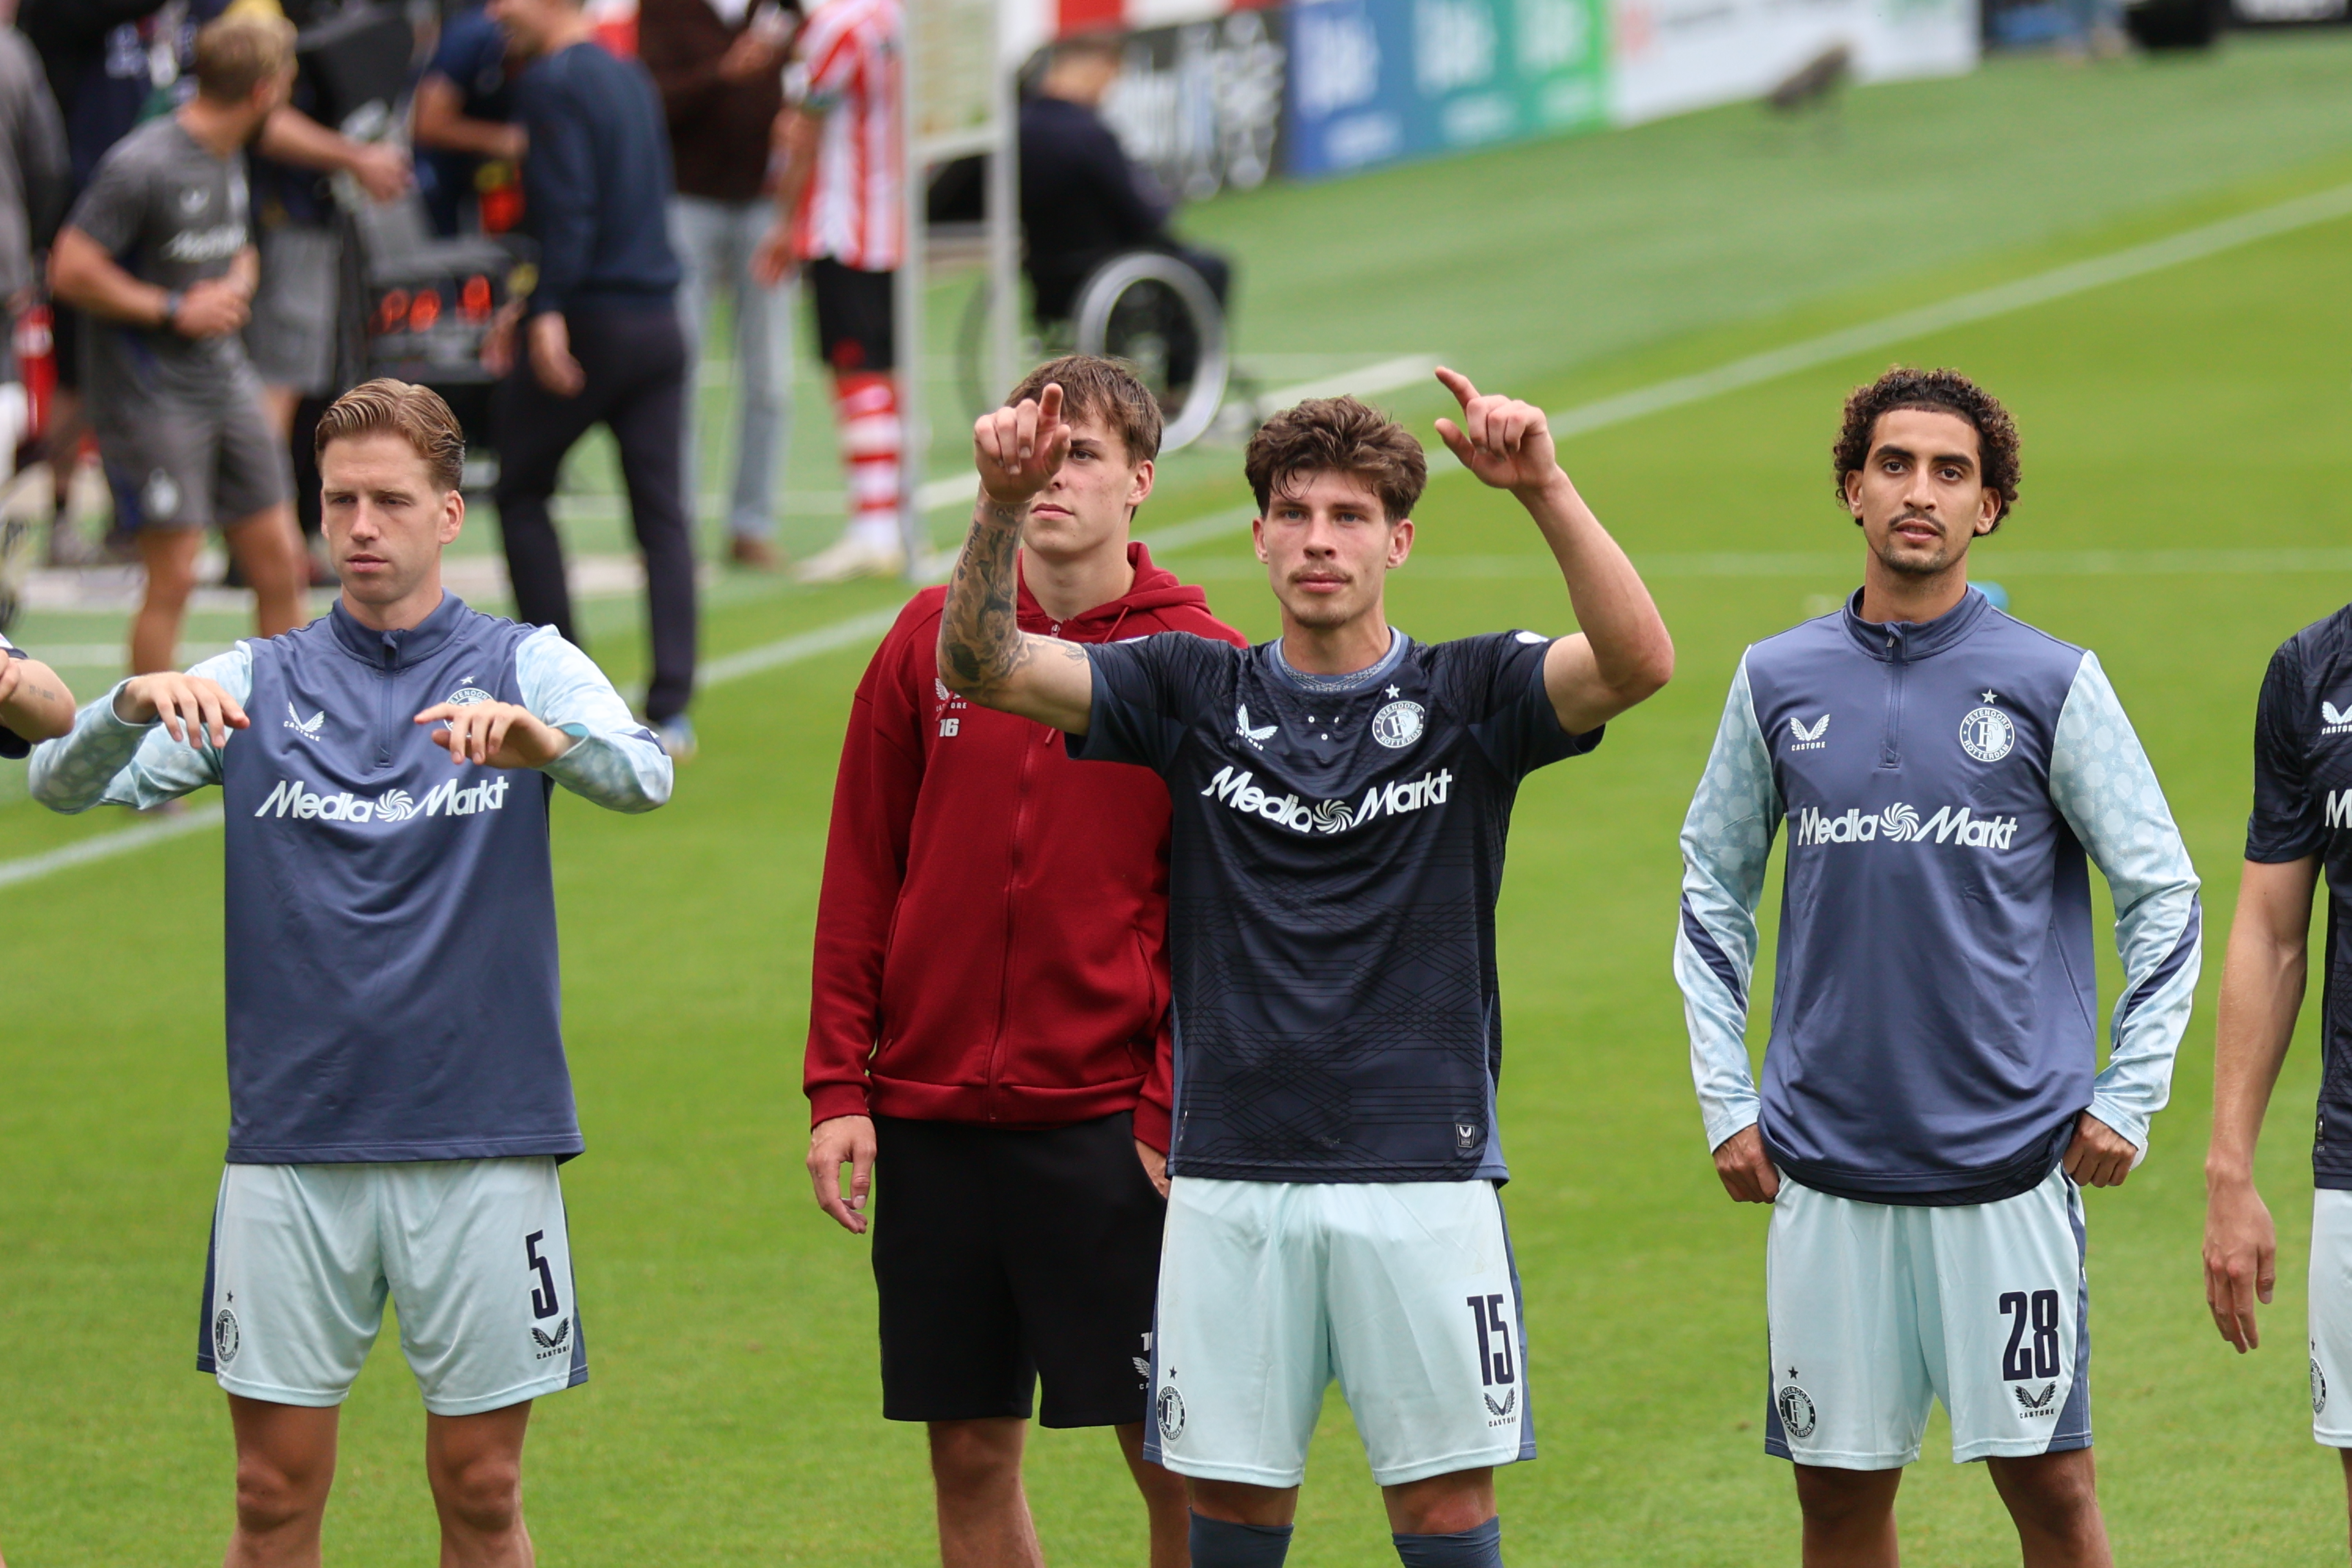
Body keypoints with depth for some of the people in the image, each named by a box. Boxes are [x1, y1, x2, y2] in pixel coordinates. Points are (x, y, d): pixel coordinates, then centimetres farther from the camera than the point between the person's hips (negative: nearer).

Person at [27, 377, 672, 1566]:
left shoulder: (524, 668, 4)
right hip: (290, 1143, 1)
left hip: (482, 1142, -1)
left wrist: (540, 739, -39)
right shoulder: (255, 684, 8)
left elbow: (643, 778, -16)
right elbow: (65, 784, -4)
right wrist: (134, 707, -27)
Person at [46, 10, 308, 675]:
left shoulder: (228, 160, 11)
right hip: (153, 393, -8)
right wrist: (175, 310, -14)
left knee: (279, 563, 7)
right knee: (174, 577, -8)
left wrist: (234, 290, 5)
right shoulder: (143, 165, -16)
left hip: (228, 387, 8)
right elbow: (72, 271, -18)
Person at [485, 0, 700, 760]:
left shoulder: (554, 84, -9)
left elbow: (568, 206, -20)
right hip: (659, 322, 7)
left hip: (591, 324, -7)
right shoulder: (630, 78, 16)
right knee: (661, 514, 4)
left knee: (522, 492, 10)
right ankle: (671, 710, -3)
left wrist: (549, 310, -26)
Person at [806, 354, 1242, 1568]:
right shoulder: (931, 640, 7)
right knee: (969, 1447, 6)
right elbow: (860, 877, 9)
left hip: (1110, 1124, -3)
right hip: (932, 1118, 3)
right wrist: (838, 1088, 3)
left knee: (1171, 1448, -3)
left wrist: (1176, 1113, -9)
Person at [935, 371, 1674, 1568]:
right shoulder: (1196, 693, 6)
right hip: (1232, 1174, 2)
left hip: (1423, 1168, -2)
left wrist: (1546, 491, -30)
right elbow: (982, 664, -4)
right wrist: (1001, 508, -22)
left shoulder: (1467, 696, 2)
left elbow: (1636, 661, -17)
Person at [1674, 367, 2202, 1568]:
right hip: (1826, 1165, 2)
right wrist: (1725, 1100, 9)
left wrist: (2127, 1102, -2)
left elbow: (2163, 893, 5)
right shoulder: (1778, 683, 7)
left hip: (2011, 1159, -2)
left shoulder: (2054, 684, 0)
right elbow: (1711, 887, 16)